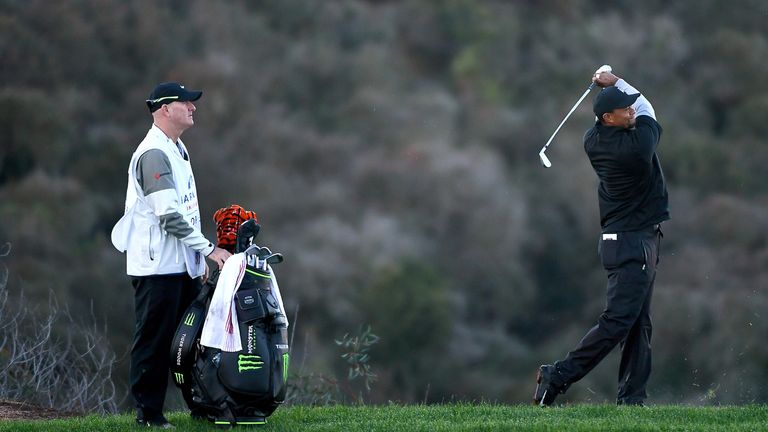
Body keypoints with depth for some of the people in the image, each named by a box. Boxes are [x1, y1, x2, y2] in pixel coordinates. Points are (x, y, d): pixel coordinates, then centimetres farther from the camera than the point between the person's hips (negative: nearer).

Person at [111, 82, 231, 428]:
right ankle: (148, 412, 0)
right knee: (154, 340, -5)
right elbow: (169, 215, -21)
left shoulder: (177, 151, 17)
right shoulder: (154, 153, -16)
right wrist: (209, 249, -19)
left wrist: (199, 258, 19)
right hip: (157, 267, -10)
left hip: (182, 267, 10)